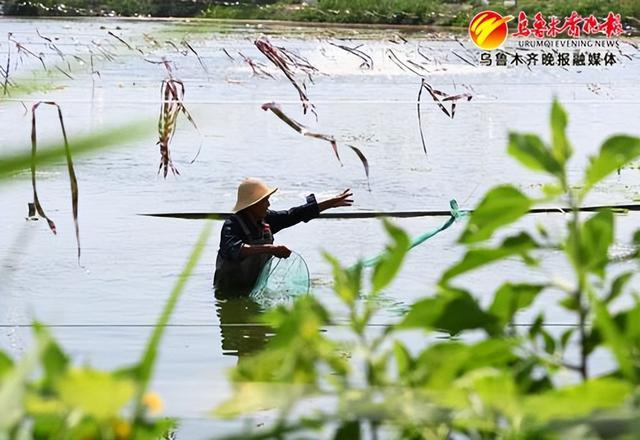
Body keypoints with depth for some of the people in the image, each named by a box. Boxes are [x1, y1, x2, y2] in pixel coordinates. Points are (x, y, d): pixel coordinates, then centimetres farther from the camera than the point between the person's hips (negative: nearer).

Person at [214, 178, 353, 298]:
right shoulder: (232, 225, -21)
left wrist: (332, 203, 16)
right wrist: (269, 249, -52)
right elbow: (234, 249, -42)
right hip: (230, 292, -7)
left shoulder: (266, 220, 1)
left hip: (255, 288, 7)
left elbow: (293, 215, 13)